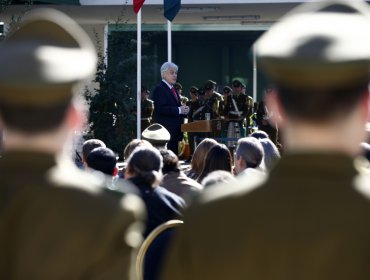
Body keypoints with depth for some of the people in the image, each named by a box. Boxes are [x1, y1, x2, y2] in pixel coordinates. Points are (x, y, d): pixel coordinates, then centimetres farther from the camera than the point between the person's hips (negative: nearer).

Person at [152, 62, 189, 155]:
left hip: (174, 131, 10)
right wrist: (179, 110, -21)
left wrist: (183, 110, 5)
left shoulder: (173, 89, 20)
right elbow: (161, 108, -21)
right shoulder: (160, 89, -9)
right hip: (166, 130, -10)